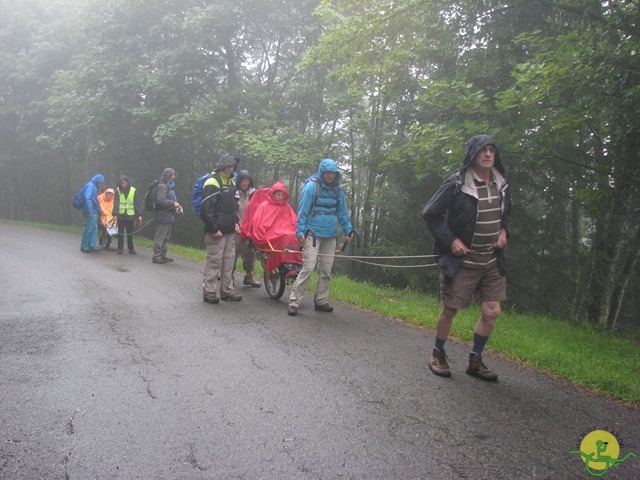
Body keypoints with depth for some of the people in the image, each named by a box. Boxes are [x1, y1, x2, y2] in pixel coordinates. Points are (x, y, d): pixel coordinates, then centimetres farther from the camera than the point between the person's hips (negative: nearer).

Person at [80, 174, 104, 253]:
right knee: (88, 229, -4)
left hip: (94, 212, 10)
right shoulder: (90, 186, -11)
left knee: (94, 229, 11)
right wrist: (90, 211, -25)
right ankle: (84, 246, 4)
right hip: (90, 212, -10)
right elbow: (87, 198, -21)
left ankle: (92, 245, 15)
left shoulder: (94, 186, 20)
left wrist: (99, 211, 24)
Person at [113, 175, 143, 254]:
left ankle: (131, 248, 16)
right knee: (120, 233, 6)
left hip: (130, 215, 0)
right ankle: (120, 248, 12)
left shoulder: (133, 190, 1)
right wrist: (115, 213, -16)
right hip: (120, 215, 0)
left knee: (130, 233, 7)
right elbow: (116, 203, -4)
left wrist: (139, 214, -7)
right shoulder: (118, 190, 2)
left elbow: (137, 203, -1)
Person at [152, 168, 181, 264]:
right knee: (160, 237, -7)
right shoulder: (162, 186, -12)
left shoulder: (168, 186, 20)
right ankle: (156, 256, -3)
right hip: (163, 216, -10)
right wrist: (173, 203, -21)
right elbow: (160, 200, -23)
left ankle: (163, 255, 22)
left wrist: (175, 205, 12)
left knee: (166, 237, 14)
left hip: (168, 216, 10)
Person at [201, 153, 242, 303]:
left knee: (229, 259, 11)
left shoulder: (230, 181, 16)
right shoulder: (212, 182, -11)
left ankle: (227, 290, 20)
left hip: (229, 230, 9)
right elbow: (207, 208, -17)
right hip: (216, 231, -9)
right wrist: (214, 228, -19)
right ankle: (209, 291, 2)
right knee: (214, 260, -6)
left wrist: (235, 222, 14)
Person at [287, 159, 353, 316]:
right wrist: (300, 231, -12)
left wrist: (348, 229, 6)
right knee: (308, 268, -13)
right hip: (313, 234, -5)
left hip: (331, 236, 5)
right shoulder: (311, 187, -5)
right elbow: (303, 211, -6)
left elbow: (342, 213, 16)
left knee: (326, 270, 8)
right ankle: (294, 302, -9)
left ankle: (321, 301, 20)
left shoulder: (338, 190, 9)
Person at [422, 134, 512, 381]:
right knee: (449, 309, 5)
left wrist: (504, 230, 4)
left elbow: (507, 213, 23)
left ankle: (475, 360, 22)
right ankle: (438, 355, 27)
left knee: (491, 312, 4)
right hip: (461, 261, -5)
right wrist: (450, 240, -14)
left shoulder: (501, 184, 5)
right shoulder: (456, 184, -14)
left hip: (492, 261, 6)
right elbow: (430, 214, -10)